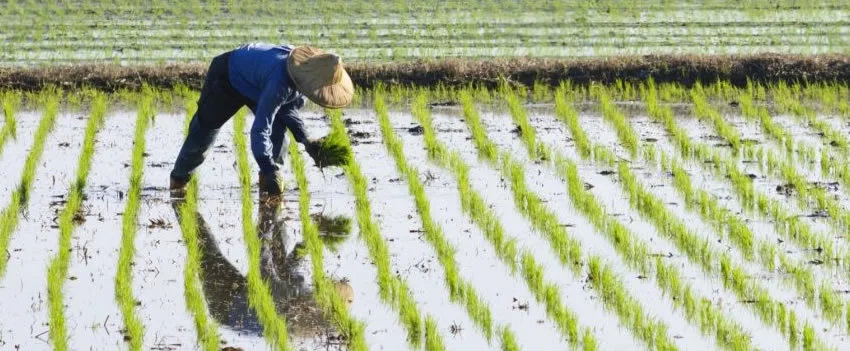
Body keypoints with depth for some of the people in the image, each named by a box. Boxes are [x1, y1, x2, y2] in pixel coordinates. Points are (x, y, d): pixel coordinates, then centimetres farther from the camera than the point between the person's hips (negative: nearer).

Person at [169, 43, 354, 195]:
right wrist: (268, 170, -52)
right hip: (227, 76, -7)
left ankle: (271, 175, -3)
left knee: (279, 127, -14)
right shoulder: (279, 85, -47)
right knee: (205, 128, 3)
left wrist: (305, 140, -18)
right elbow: (259, 130, -49)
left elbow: (289, 106, -5)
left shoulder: (303, 73, -22)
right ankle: (179, 178, 23)